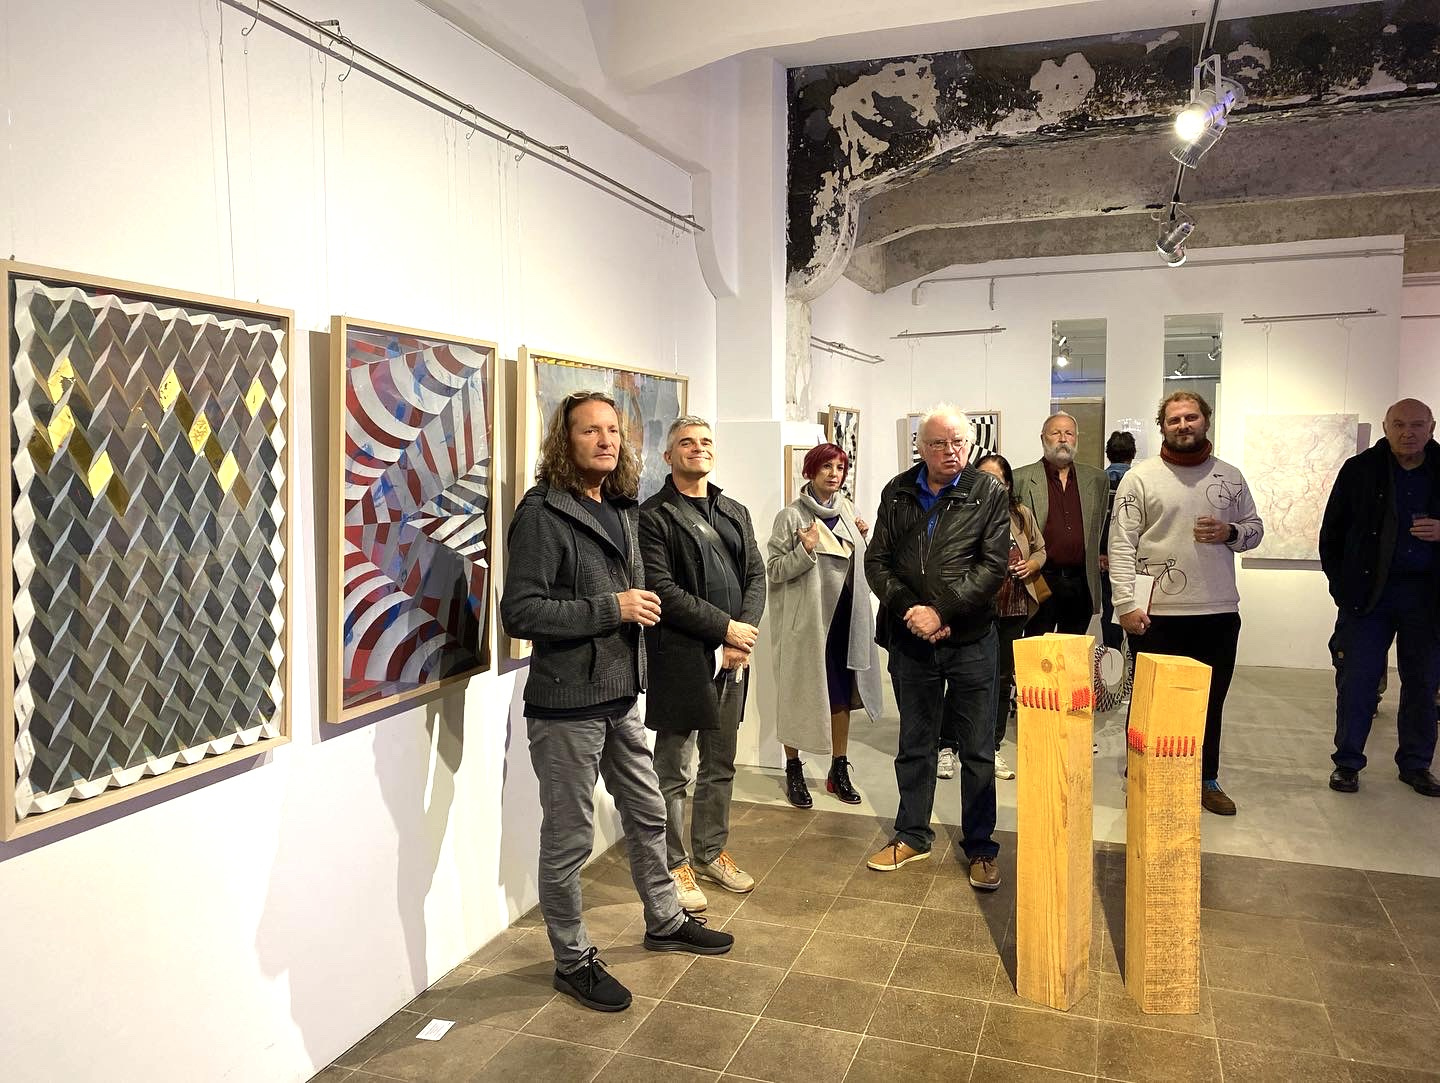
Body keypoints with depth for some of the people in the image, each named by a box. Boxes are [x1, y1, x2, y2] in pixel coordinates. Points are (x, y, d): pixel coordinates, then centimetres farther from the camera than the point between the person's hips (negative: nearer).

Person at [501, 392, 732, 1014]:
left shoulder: (623, 508, 10)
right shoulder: (543, 513, -16)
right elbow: (519, 612, -23)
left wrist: (640, 607, 9)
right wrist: (610, 609, -24)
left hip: (620, 698, 8)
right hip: (566, 706, -8)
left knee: (647, 815, 21)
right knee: (569, 839, 6)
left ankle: (665, 922, 42)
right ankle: (573, 961, 25)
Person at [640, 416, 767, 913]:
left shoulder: (735, 512, 15)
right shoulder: (654, 515, -5)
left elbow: (756, 575, 9)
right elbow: (662, 589, -14)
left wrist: (746, 634, -7)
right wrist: (725, 627, -15)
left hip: (733, 655, 6)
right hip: (680, 658, -6)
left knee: (721, 766, 16)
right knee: (674, 770, 4)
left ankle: (711, 852, 32)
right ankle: (674, 864, 19)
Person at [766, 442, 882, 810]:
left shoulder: (847, 510, 10)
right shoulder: (791, 515, -7)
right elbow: (774, 570, -10)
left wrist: (862, 540, 3)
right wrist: (805, 550, -24)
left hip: (845, 616, 5)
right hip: (806, 618, -5)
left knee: (841, 693, 11)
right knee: (800, 694, 4)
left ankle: (839, 771, 23)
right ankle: (794, 770, 19)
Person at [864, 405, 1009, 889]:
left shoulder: (989, 494, -4)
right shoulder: (898, 493, 5)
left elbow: (993, 565, -11)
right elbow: (876, 560, 4)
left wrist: (940, 611, -17)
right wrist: (907, 609, -11)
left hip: (970, 639, -2)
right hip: (910, 640, 3)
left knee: (978, 751, 7)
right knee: (914, 745, 16)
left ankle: (980, 847, 22)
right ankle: (912, 836, 31)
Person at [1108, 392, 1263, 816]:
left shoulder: (1230, 477, 9)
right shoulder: (1140, 478, -3)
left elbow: (1254, 529, 16)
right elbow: (1121, 543, -7)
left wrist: (1230, 533, -8)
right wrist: (1126, 604, -14)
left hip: (1219, 611, 4)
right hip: (1156, 613, -4)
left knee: (1210, 702, 15)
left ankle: (1206, 780, 30)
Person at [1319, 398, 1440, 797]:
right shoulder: (1360, 470, 0)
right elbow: (1332, 534, 4)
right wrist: (1342, 585, -2)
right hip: (1368, 594, -2)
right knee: (1356, 679, 0)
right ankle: (1347, 762, 10)